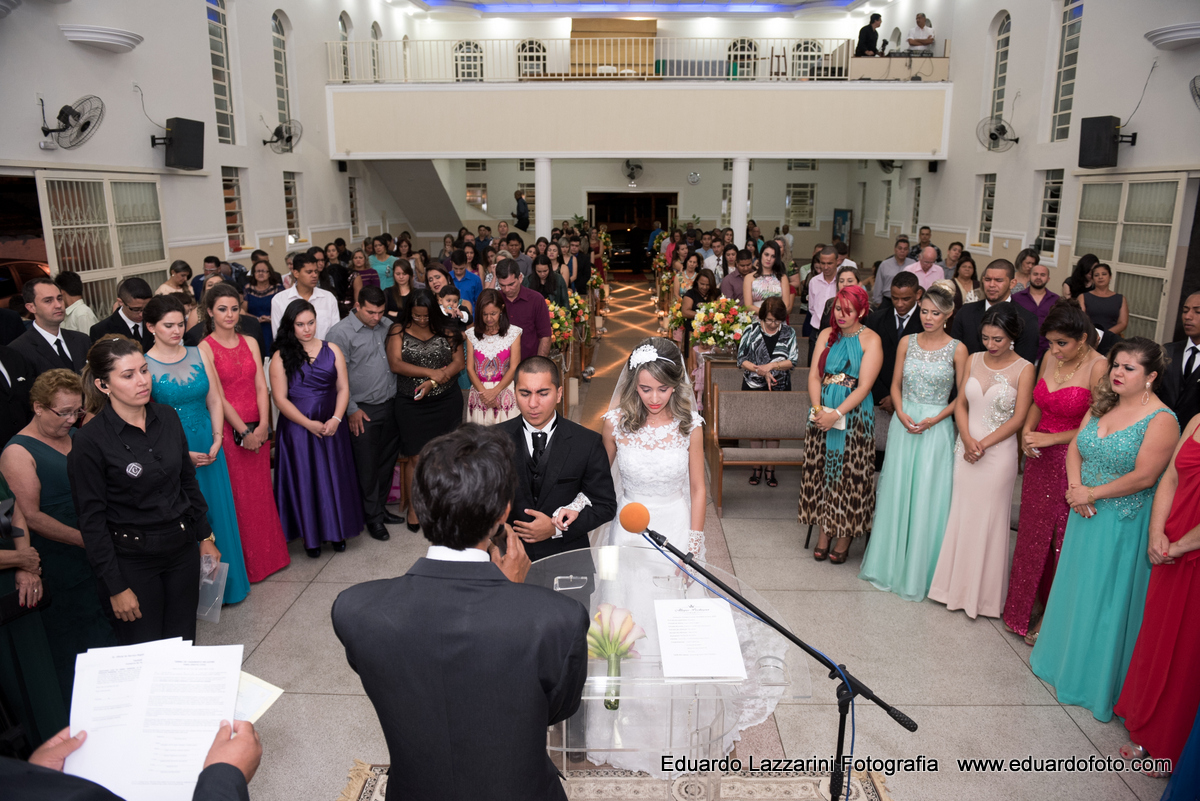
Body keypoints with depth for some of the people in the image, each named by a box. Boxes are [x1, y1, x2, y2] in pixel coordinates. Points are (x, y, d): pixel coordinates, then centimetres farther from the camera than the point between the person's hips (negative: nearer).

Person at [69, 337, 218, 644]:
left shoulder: (167, 417, -1)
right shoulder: (90, 440, -15)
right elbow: (92, 521, -11)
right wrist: (116, 587, -11)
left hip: (182, 547, 4)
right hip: (133, 559, -4)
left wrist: (205, 537, 11)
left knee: (183, 644, 15)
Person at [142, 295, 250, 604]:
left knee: (217, 514, 11)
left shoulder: (199, 355, 3)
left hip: (208, 448, 4)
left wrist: (217, 440, -6)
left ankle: (223, 581, 28)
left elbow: (215, 401, 5)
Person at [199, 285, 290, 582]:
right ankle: (244, 562, 18)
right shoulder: (205, 348, -7)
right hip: (228, 429, -4)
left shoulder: (250, 342, 7)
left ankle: (268, 554, 27)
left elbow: (261, 386, 3)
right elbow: (217, 397, -11)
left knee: (261, 491, 12)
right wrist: (244, 431, -13)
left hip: (258, 428, 4)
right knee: (237, 495, 4)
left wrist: (263, 425, -8)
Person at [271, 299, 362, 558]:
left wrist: (336, 419, -12)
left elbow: (343, 388, 2)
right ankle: (310, 536, 19)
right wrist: (310, 424, -13)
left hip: (332, 426, 2)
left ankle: (336, 531, 25)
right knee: (305, 479, 5)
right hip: (298, 428, -2)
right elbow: (280, 399, -7)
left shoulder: (332, 350, 5)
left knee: (335, 477, 9)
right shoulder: (281, 357, -3)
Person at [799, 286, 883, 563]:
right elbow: (814, 375, 4)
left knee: (850, 473, 0)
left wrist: (837, 413, -20)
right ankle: (824, 532, 19)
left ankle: (845, 537, 13)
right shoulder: (827, 335, 8)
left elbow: (864, 386, -13)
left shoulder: (871, 340, -6)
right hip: (822, 413, 4)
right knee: (821, 468, 6)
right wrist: (817, 408, -11)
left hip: (854, 415, -4)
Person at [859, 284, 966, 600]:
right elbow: (896, 385, 9)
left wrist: (935, 419, -13)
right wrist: (901, 414, -7)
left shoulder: (957, 349, -4)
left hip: (937, 428, -3)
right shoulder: (907, 342, 5)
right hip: (904, 424, 3)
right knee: (896, 492, 8)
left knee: (927, 498, 1)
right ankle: (890, 562, 22)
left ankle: (919, 570, 16)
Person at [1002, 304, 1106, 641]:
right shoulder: (1050, 359, 4)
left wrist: (1050, 438, -16)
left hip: (1073, 463, -6)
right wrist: (1027, 430, 0)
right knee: (1032, 534, 15)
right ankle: (1025, 609, 32)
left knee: (1062, 541, 5)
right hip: (1040, 460, 6)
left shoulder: (1099, 367, -15)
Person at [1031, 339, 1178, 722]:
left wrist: (1091, 493, -15)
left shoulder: (1161, 421, -17)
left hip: (1123, 525, -7)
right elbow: (1074, 449, 6)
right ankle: (1064, 657, 38)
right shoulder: (1101, 405, 5)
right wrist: (1075, 489, -10)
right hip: (1086, 515, 7)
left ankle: (1096, 680, 23)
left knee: (1107, 599, 5)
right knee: (1075, 587, 19)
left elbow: (1143, 477, -21)